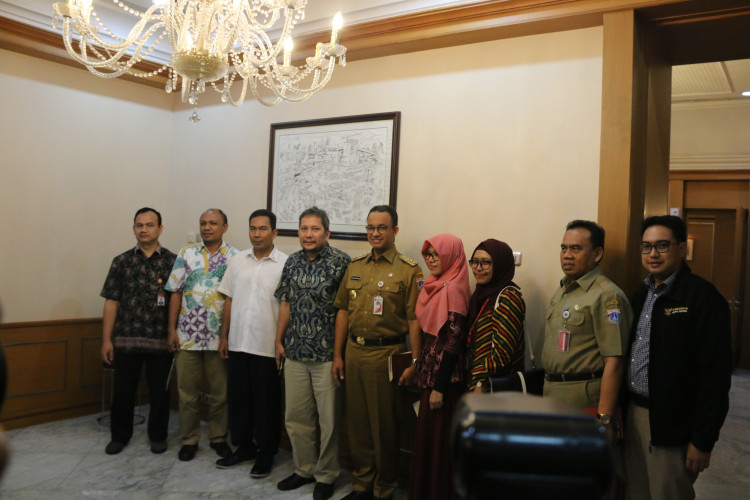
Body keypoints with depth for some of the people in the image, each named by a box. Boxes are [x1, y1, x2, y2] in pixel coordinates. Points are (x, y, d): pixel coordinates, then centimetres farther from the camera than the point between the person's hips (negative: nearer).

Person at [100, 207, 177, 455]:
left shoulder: (172, 261, 0)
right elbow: (111, 302, 4)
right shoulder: (121, 261, 4)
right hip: (126, 339, 1)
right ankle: (119, 435, 31)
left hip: (161, 340, -1)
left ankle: (158, 436, 28)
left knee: (159, 391, 10)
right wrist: (106, 339, 0)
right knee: (122, 391, 11)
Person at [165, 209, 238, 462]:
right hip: (187, 335, 2)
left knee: (221, 392, 8)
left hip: (220, 336, -1)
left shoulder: (235, 257, 0)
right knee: (187, 391, 9)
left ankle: (218, 437, 25)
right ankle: (189, 439, 25)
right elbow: (176, 293, 5)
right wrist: (172, 329, 0)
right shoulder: (187, 254, 6)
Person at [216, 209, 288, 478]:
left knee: (267, 402, 7)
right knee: (238, 397, 15)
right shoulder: (238, 260, 6)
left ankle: (266, 453, 24)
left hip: (268, 346, -4)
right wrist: (224, 336, 9)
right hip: (238, 343, 5)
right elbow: (229, 300, 10)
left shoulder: (285, 264, -8)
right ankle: (243, 446, 33)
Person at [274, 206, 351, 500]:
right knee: (295, 417, 15)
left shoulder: (341, 262, -10)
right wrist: (279, 340, 13)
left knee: (328, 419, 6)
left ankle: (326, 476, 25)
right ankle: (304, 469, 34)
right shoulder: (292, 262, 7)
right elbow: (286, 303, 14)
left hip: (327, 354, -5)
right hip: (295, 354, 5)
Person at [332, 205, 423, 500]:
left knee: (384, 423, 6)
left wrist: (413, 362, -12)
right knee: (357, 420, 13)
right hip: (354, 351, 5)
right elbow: (343, 311, 11)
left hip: (386, 353, -4)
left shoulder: (409, 271, -5)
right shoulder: (355, 266, 10)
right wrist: (338, 354, 9)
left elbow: (414, 320, -8)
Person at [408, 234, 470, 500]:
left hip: (443, 376, -9)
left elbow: (454, 341, -20)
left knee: (438, 438, 4)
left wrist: (439, 387, -18)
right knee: (427, 435, 17)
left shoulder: (451, 289, -17)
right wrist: (424, 376, 14)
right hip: (430, 372, 9)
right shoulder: (437, 286, 9)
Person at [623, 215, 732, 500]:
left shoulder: (703, 297, -14)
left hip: (671, 424, -7)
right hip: (634, 413, 7)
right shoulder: (642, 293, 10)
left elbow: (715, 376, -16)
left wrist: (702, 441, -15)